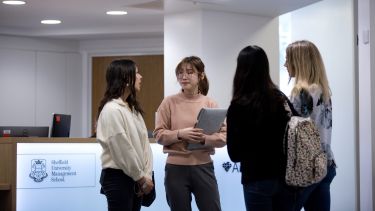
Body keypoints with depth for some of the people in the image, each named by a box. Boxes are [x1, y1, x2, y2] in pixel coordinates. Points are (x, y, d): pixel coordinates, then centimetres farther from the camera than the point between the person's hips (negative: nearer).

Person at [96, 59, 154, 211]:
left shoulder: (133, 108, 12)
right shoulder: (112, 110, -16)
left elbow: (144, 142, 7)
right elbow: (123, 150, -17)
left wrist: (146, 175, -4)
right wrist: (141, 178, -10)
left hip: (135, 177, 8)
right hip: (118, 177, -8)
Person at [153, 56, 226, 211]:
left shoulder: (210, 104, 1)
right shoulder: (169, 102, 0)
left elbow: (223, 136, -1)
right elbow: (159, 135, -2)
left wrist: (204, 138, -20)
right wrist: (180, 134, -19)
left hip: (203, 167, 0)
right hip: (176, 168, 0)